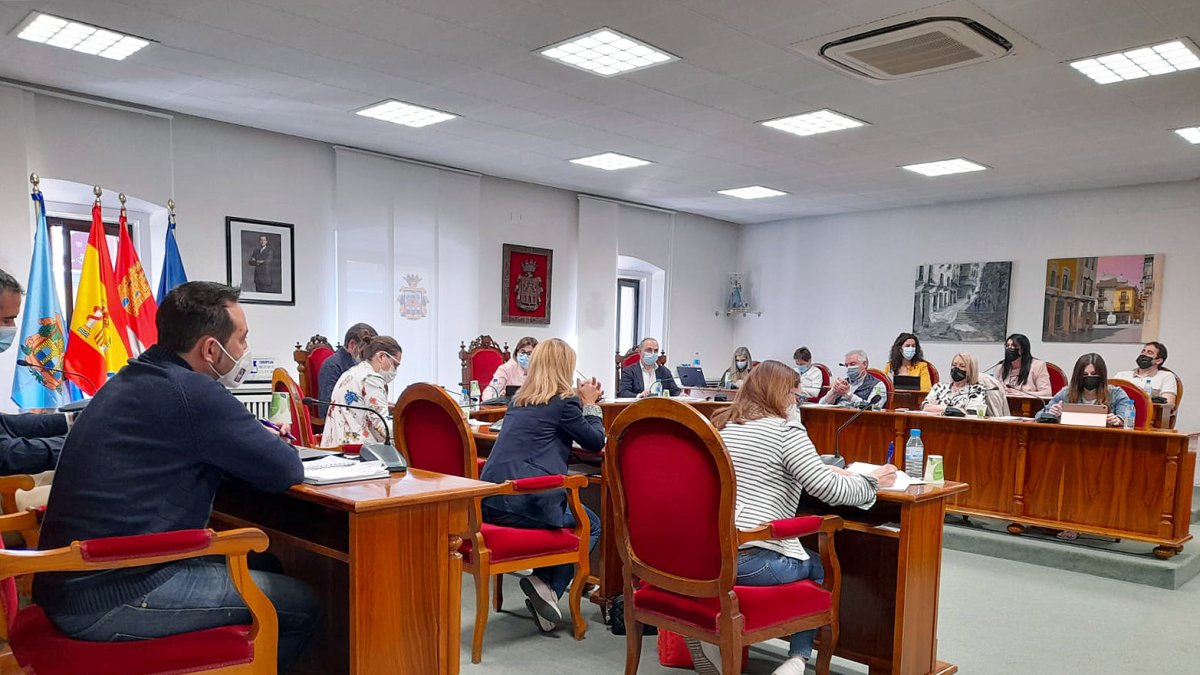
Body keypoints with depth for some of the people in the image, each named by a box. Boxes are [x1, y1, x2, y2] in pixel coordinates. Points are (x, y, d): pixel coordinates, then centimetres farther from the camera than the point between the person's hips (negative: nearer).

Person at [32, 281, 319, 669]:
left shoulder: (130, 381, 11)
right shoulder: (191, 393, -20)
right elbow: (286, 472, -14)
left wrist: (260, 433, 12)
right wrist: (278, 447, 7)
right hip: (114, 600, -10)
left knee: (259, 568, 20)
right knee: (301, 606, -4)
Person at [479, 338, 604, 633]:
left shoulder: (521, 400, 18)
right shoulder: (563, 402, -5)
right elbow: (595, 442, 5)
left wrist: (581, 402, 27)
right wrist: (590, 405, 18)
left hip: (491, 501, 8)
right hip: (524, 501, -8)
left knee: (578, 516, 26)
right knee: (591, 526, 16)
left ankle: (544, 587, 12)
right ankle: (546, 584, -1)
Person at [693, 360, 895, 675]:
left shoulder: (721, 425, 16)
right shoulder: (786, 430, -5)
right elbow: (831, 491, -10)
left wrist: (827, 470, 29)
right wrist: (873, 481, 9)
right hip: (751, 560, -6)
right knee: (820, 566, 23)